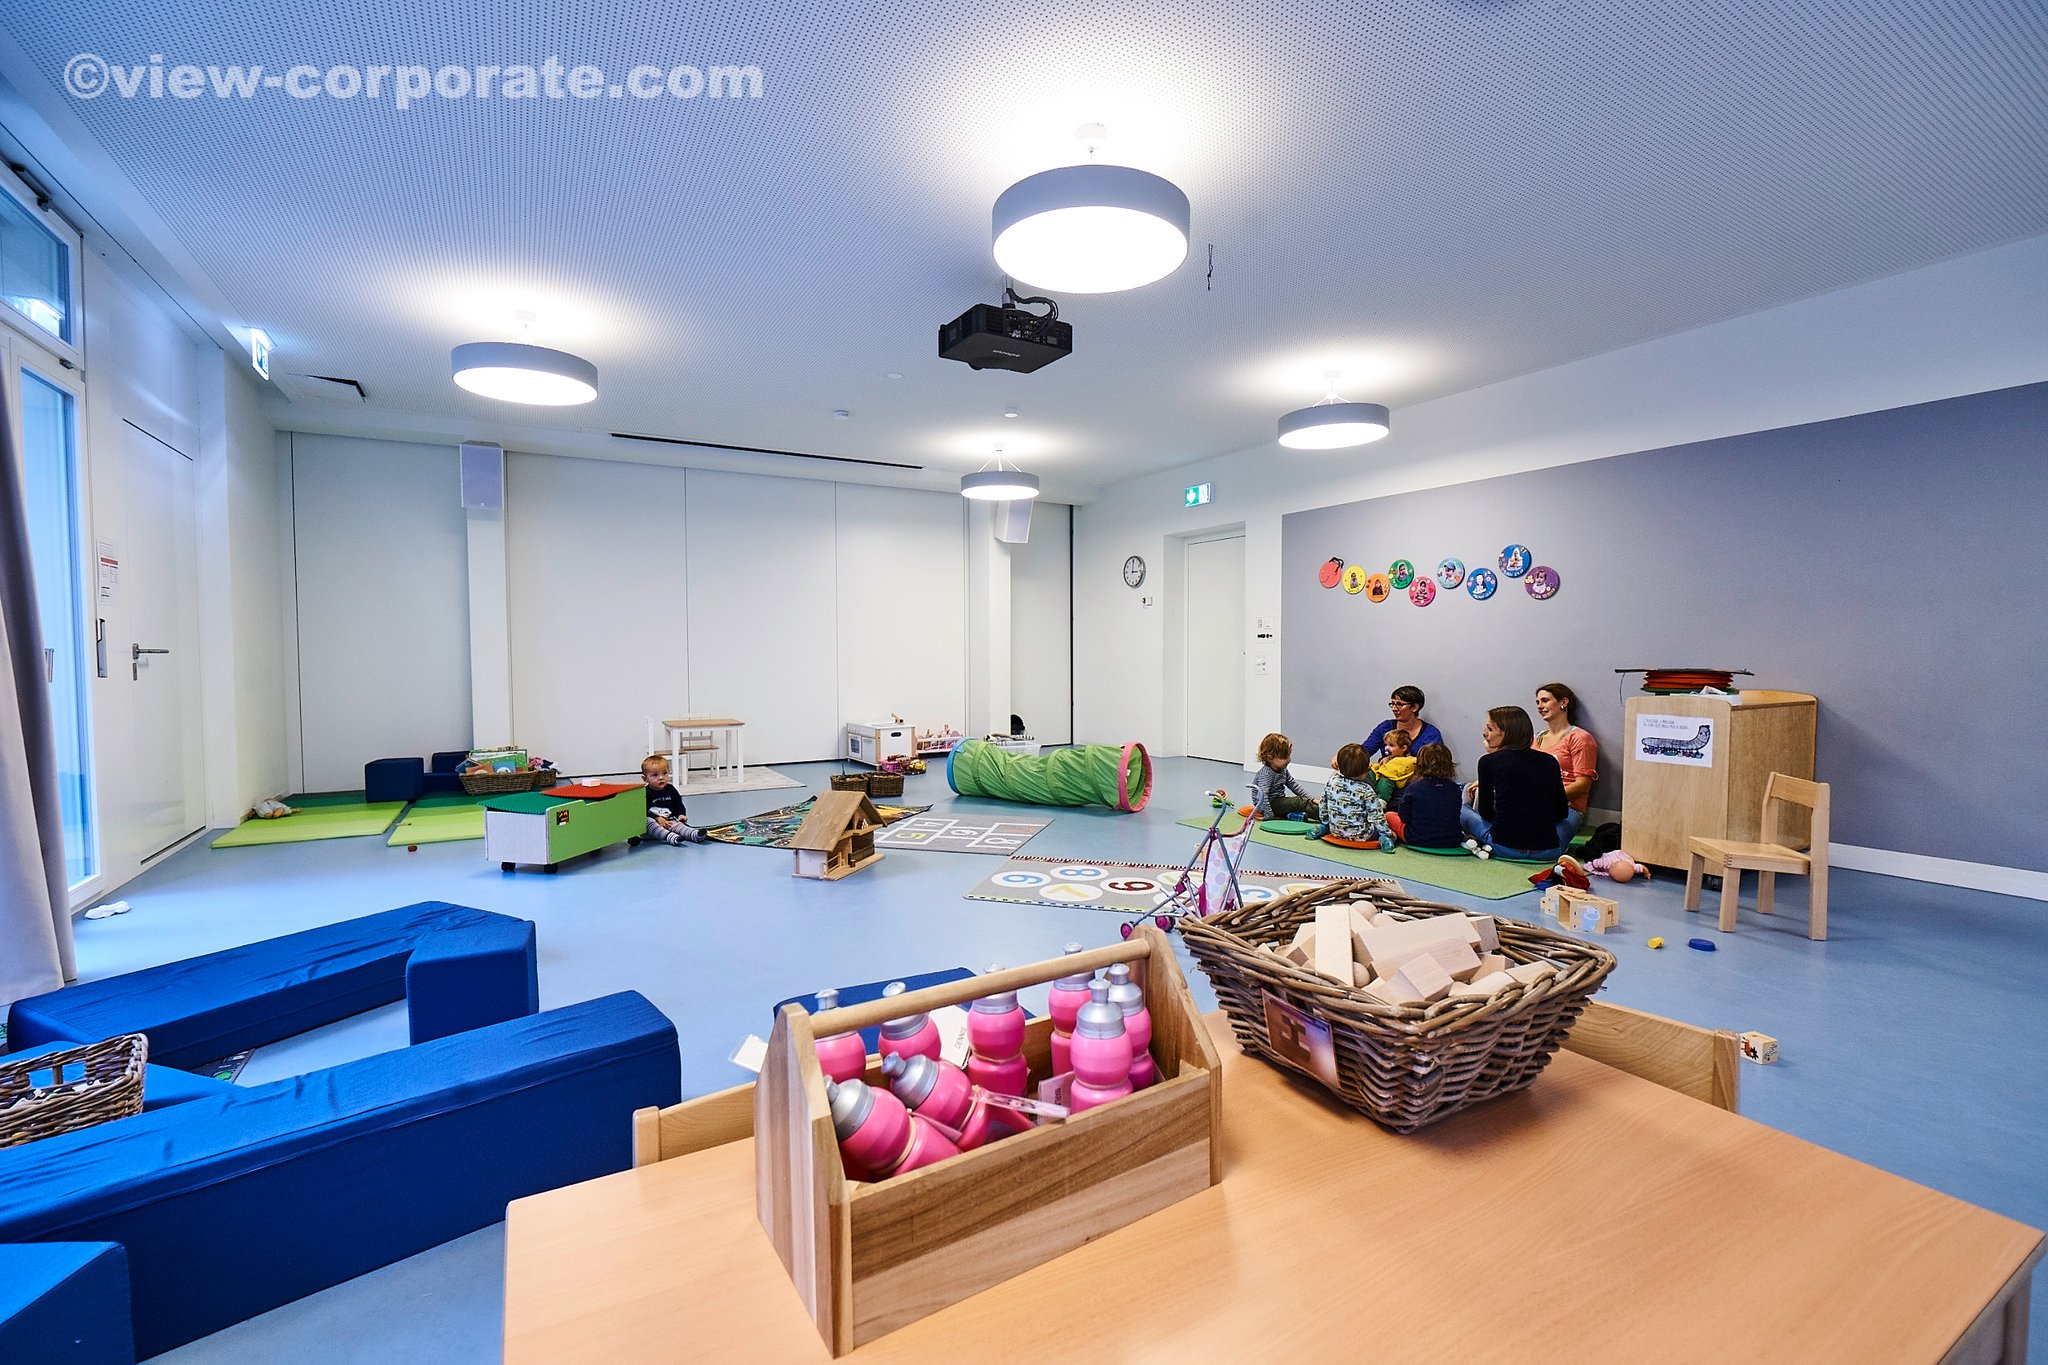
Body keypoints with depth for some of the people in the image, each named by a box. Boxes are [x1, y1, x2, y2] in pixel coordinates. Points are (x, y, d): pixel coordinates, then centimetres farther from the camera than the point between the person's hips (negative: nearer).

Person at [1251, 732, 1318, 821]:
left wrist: (1310, 799, 8)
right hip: (1270, 804, -10)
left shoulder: (1283, 770, 6)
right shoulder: (1266, 773, -23)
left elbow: (1293, 785, 16)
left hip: (1279, 801, 10)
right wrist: (1269, 816, -34)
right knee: (1300, 802, -21)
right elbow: (1262, 795, -31)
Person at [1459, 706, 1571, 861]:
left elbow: (1486, 813, 5)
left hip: (1505, 847, -2)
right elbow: (1561, 812, 15)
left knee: (1460, 809, 25)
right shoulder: (1549, 761, 6)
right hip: (1548, 851, 2)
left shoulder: (1489, 762, -3)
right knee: (1567, 820, 36)